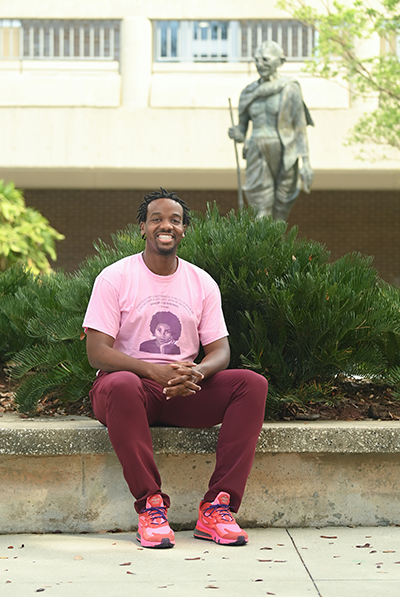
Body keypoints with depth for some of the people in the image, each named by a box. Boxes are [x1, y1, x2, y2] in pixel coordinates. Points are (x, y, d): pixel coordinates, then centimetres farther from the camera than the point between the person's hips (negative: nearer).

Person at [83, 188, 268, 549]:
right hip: (133, 385, -4)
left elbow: (220, 351, 6)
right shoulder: (114, 278, -2)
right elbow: (97, 353, -10)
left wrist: (196, 372, -20)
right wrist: (156, 371, -25)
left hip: (187, 390, 4)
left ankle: (217, 508, -27)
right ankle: (150, 505, -33)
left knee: (252, 384, -21)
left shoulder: (202, 283, 10)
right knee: (120, 385, -40)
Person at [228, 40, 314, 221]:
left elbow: (300, 127, -5)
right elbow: (241, 130, 12)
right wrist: (236, 134, -13)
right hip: (258, 155, 2)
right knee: (262, 212, -8)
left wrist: (306, 162, -11)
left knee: (280, 215, 4)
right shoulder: (249, 93, 9)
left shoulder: (290, 89, -3)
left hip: (283, 156, -2)